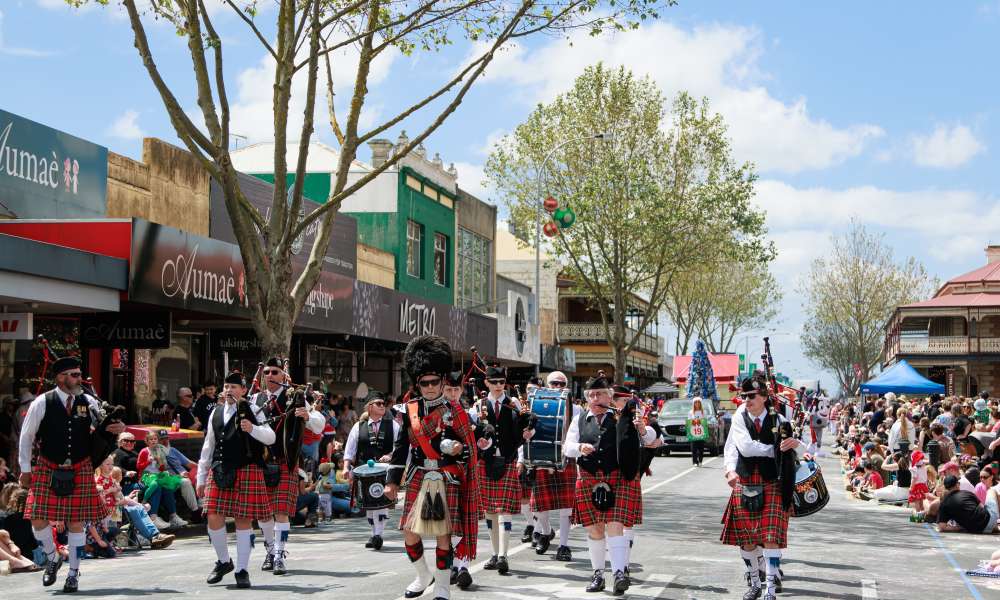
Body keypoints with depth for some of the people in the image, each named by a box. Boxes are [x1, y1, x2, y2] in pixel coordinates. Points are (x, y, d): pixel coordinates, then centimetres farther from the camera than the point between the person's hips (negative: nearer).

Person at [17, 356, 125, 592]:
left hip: (80, 470, 1)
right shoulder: (42, 403, -7)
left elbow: (100, 428, 15)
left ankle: (74, 573, 16)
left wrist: (110, 428, -8)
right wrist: (25, 469, 3)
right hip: (47, 470, -1)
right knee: (38, 519, -4)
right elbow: (26, 437, 2)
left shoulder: (88, 402, 0)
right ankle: (53, 558, 24)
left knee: (76, 521, 2)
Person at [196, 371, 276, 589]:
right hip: (219, 472, 4)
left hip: (246, 471, -4)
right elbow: (208, 447, 19)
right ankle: (223, 561, 23)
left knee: (243, 520, -1)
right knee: (214, 518, -1)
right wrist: (201, 478, 17)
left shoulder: (252, 411, 2)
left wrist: (252, 428, -25)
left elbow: (270, 438, -6)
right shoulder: (215, 413, 14)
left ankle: (242, 570, 8)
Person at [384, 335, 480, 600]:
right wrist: (393, 481, 7)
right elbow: (401, 447, 9)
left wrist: (458, 449, -20)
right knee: (409, 532, 4)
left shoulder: (454, 410, -2)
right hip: (418, 479, 3)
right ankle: (423, 575, 27)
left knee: (443, 534, -3)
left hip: (447, 480, -3)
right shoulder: (410, 409, 6)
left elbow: (468, 446, 2)